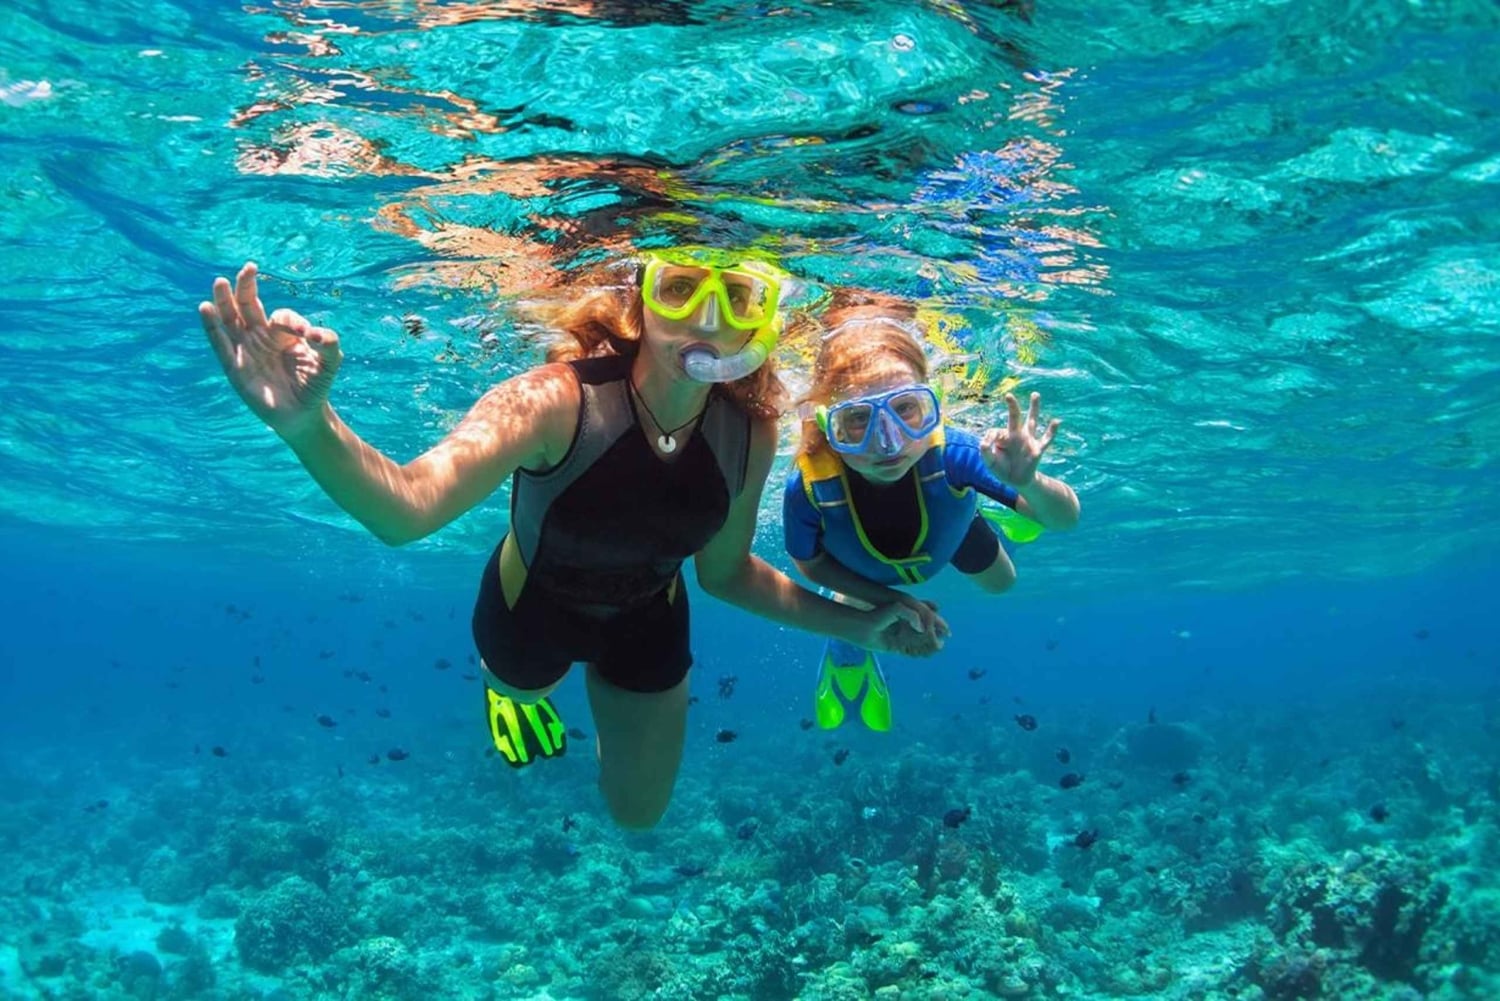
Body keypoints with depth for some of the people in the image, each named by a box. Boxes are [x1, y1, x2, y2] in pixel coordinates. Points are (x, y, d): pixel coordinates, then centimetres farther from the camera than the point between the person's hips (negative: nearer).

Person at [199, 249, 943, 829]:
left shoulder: (749, 435, -26)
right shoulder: (557, 402, -40)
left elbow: (724, 572, -8)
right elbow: (406, 508, -57)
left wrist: (854, 625, -11)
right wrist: (310, 427, -76)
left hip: (648, 621, 3)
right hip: (532, 606, -3)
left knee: (639, 813, 23)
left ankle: (608, 693, 51)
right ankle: (512, 688, 67)